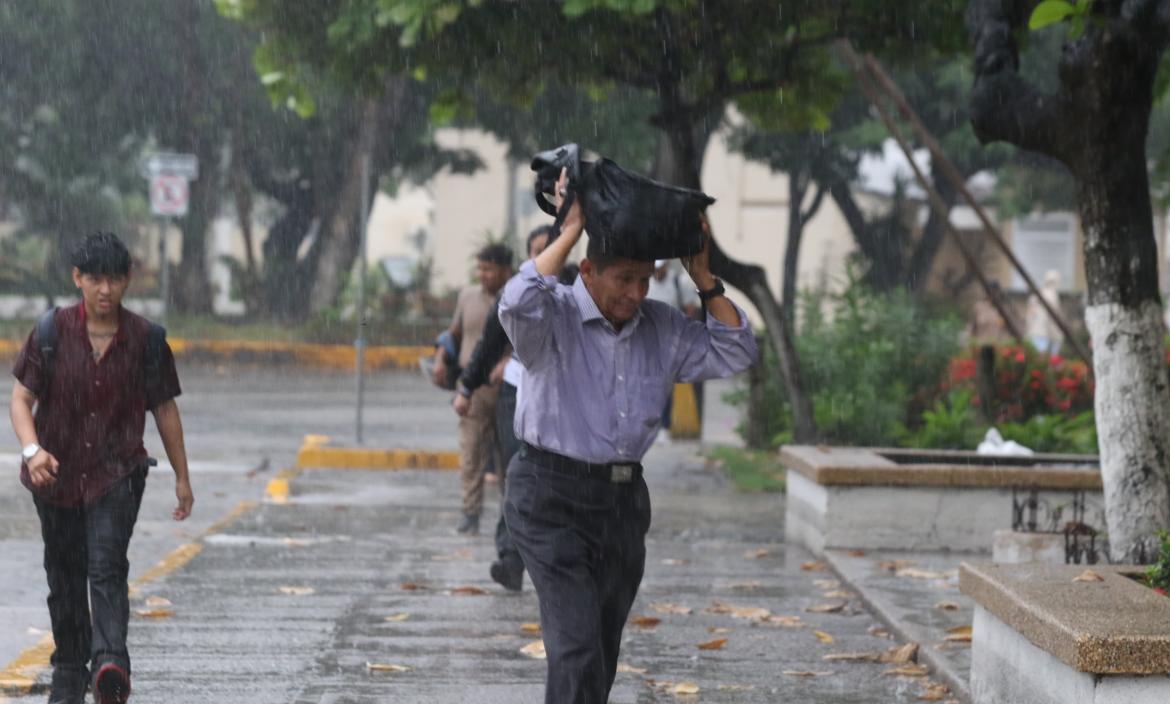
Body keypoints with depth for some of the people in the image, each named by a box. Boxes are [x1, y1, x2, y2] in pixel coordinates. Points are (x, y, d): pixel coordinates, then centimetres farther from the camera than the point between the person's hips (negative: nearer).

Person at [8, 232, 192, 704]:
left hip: (117, 474, -2)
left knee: (107, 567, -20)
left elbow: (165, 408, 7)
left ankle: (110, 663, -35)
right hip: (57, 473, 2)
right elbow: (21, 398, -3)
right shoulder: (52, 332, -4)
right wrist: (32, 449, -22)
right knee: (64, 577, 11)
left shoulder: (146, 339, -3)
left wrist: (182, 477, 10)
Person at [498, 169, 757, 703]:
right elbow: (517, 303, -33)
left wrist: (703, 277, 0)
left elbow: (735, 354, 7)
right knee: (578, 649, -16)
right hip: (552, 498, -6)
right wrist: (570, 232, -24)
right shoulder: (553, 317, -10)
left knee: (601, 656, 12)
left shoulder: (661, 328, 8)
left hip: (624, 499, 7)